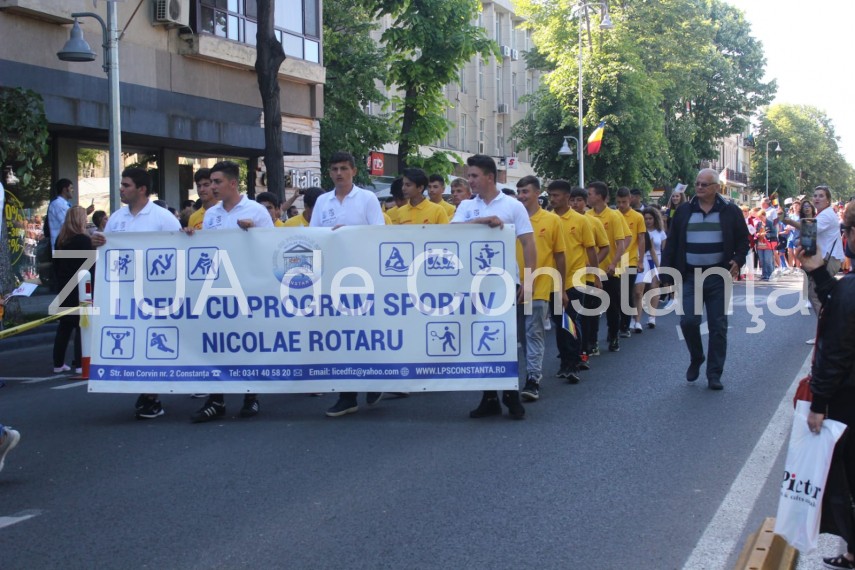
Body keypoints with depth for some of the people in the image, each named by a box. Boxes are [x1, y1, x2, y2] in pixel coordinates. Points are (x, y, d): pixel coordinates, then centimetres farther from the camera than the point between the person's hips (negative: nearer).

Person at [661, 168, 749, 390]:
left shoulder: (730, 211, 2)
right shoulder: (684, 211, 6)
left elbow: (743, 239, 8)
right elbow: (672, 243, 9)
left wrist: (738, 260, -9)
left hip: (718, 277, -1)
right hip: (691, 276, 1)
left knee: (718, 326, 1)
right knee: (689, 321, -10)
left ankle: (714, 374, 10)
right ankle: (696, 359, 18)